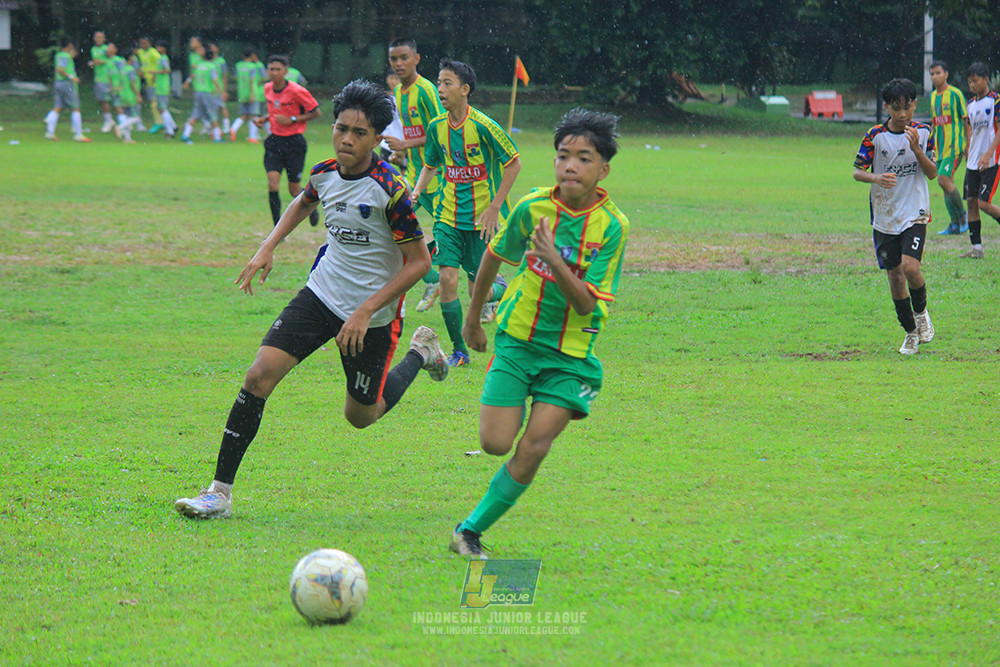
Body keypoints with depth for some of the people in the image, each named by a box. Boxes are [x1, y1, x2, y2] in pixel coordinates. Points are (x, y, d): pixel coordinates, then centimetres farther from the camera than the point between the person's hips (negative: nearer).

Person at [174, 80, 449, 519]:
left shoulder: (391, 191, -23)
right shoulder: (325, 173, -4)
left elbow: (420, 261, -17)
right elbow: (304, 202, 22)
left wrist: (366, 311, -21)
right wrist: (268, 248, 9)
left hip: (371, 314, -5)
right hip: (322, 294, 5)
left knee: (360, 415, 12)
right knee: (260, 376, -13)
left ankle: (421, 352, 41)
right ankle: (221, 491, -9)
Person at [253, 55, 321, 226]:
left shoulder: (297, 91, -15)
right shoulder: (267, 89, 4)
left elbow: (316, 112, -9)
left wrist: (291, 120, -17)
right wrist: (263, 119, 2)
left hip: (294, 142, -4)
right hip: (275, 140, 4)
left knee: (294, 190, 3)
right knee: (273, 184, -13)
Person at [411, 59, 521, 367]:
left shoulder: (483, 126, -16)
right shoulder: (437, 127, 0)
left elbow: (514, 163, -8)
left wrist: (494, 207, -11)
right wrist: (415, 194, -1)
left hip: (481, 217, -4)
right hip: (448, 214, 4)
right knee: (447, 278, -11)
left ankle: (498, 287, 39)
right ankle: (458, 351, 1)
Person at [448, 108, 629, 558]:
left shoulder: (612, 226, -12)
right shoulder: (534, 207, -7)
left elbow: (585, 304, -17)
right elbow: (494, 256, 12)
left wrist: (554, 260, -32)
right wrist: (473, 319, 20)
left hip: (571, 353, -1)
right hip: (517, 338, 1)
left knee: (532, 450, -11)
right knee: (495, 444, -11)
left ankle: (472, 529, 3)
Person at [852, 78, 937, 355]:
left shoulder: (923, 133, 0)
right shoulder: (875, 135, -5)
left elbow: (932, 173, 0)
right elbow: (857, 171, -3)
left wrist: (917, 149, -16)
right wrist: (876, 178, -24)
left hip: (915, 214, -1)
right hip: (884, 215, 1)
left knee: (910, 266, -21)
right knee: (894, 275, 3)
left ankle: (921, 311, 8)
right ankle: (911, 332, 20)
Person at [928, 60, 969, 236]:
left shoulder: (955, 94, -8)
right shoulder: (933, 96, 14)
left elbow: (966, 120, -7)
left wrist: (968, 146, -10)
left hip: (955, 146, -8)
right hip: (941, 147, 8)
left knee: (944, 180, -18)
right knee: (946, 183, 6)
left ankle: (963, 215, -2)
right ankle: (955, 225, 11)